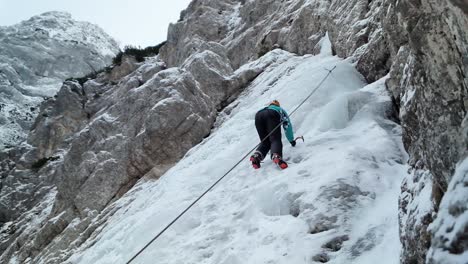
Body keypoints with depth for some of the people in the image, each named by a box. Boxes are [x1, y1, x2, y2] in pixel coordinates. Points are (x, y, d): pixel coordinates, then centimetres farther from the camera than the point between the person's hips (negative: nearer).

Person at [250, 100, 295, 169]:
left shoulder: (265, 108, 48)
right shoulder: (281, 110, 41)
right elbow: (287, 126, 40)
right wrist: (291, 140, 50)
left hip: (258, 115, 3)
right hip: (272, 115, -3)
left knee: (265, 142, 10)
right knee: (275, 139, -14)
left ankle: (256, 156, -19)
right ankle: (276, 156, -46)